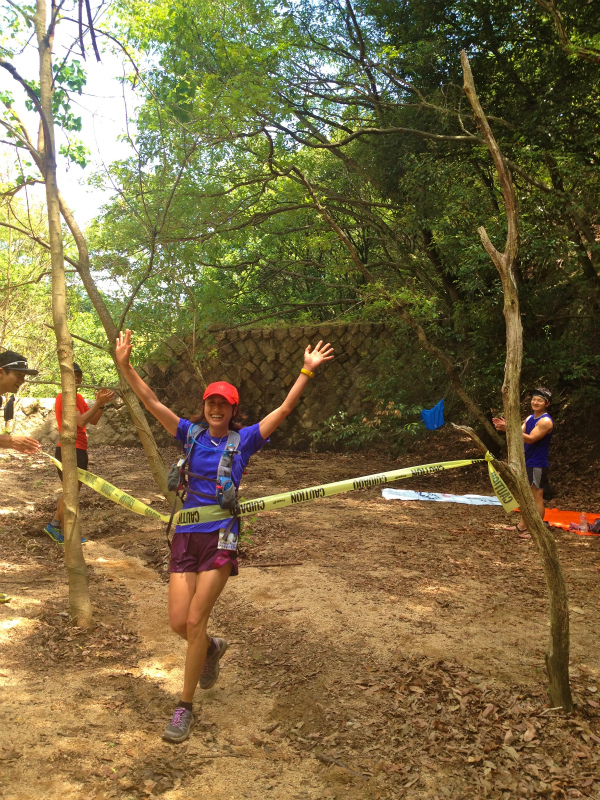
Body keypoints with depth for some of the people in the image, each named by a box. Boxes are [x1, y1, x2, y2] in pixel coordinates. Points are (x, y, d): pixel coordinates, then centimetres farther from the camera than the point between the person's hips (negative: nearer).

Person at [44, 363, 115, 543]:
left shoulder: (78, 398, 15)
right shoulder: (63, 398, -14)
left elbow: (93, 421, 9)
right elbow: (81, 421, -25)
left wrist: (101, 403, -5)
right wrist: (98, 402, -25)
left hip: (80, 451, 9)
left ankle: (54, 525, 28)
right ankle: (66, 535, 9)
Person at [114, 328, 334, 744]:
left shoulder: (244, 440, 1)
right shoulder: (192, 435, 6)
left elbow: (285, 408, -3)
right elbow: (152, 402, 1)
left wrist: (308, 370, -9)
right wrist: (125, 365, -8)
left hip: (221, 537, -3)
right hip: (187, 534, 3)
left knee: (195, 622, -5)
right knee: (179, 623, 2)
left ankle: (185, 707, 12)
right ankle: (212, 648, 38)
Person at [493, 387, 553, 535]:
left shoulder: (546, 421, -16)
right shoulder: (529, 418, 12)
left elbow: (530, 439, -24)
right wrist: (505, 427, -14)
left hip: (538, 465, -9)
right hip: (526, 462, 9)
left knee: (536, 497, -2)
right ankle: (522, 526, 25)